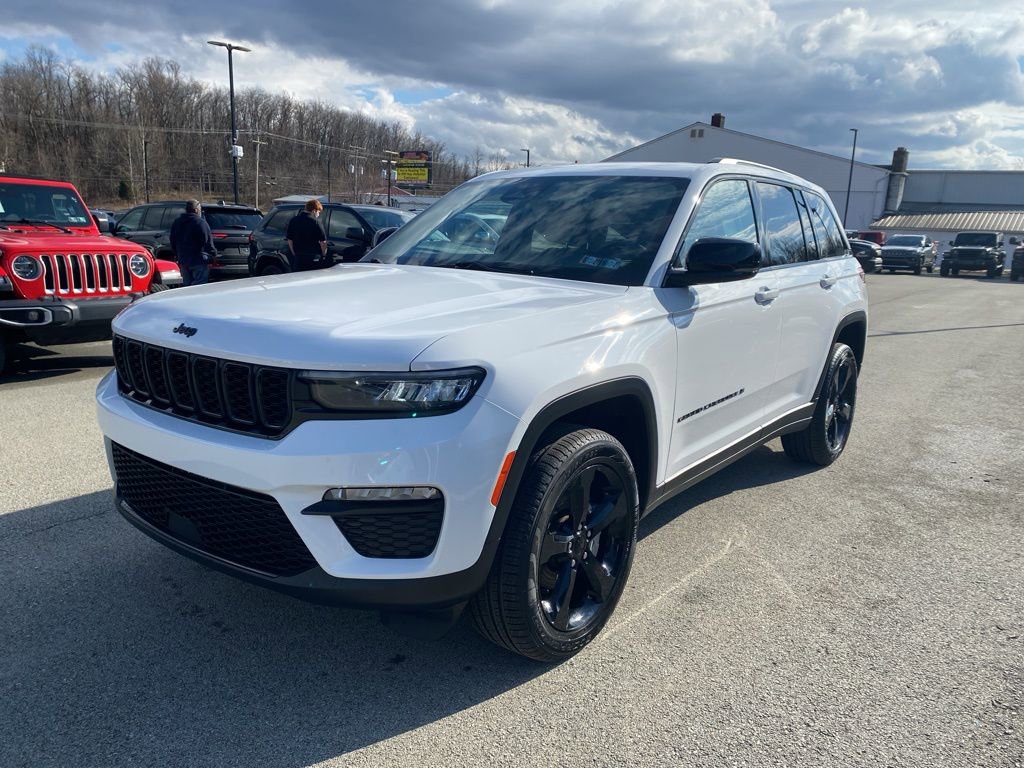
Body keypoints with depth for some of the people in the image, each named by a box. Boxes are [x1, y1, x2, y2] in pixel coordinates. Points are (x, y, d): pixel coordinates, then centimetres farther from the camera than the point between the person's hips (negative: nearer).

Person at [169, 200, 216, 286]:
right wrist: (213, 254, -1)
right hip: (199, 261, -7)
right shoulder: (200, 222, -10)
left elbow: (172, 242, 16)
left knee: (186, 286, 13)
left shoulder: (176, 222, 12)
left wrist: (178, 255, 23)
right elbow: (208, 242, -13)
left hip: (183, 261, 7)